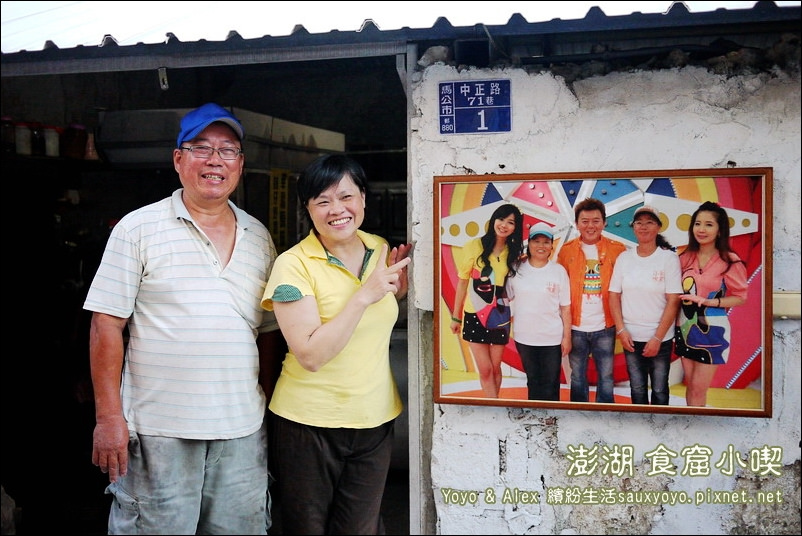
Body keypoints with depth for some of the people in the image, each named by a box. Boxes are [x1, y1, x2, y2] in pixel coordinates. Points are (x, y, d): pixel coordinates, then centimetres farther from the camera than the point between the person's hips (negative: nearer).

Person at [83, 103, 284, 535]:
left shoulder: (259, 237, 11)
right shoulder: (138, 229, -2)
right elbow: (106, 325, -4)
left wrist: (270, 410, 11)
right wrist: (108, 417, -9)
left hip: (243, 433, 4)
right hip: (158, 433, -3)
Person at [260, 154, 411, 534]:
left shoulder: (381, 251, 2)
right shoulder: (294, 264, -15)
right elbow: (311, 356, -24)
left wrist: (400, 292, -1)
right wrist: (364, 295, -26)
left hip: (376, 419, 5)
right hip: (309, 422, -4)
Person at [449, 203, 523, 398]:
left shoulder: (513, 252, 1)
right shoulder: (475, 246, -9)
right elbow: (462, 283, -2)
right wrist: (456, 316, 1)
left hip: (500, 316, 3)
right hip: (475, 315, -3)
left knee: (495, 368, 9)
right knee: (485, 370, -3)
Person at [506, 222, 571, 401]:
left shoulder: (559, 271, -4)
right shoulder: (517, 269, -2)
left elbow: (565, 308, -2)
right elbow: (508, 300, 5)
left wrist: (567, 337, -3)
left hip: (552, 339, -1)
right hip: (524, 337, 1)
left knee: (550, 385, 5)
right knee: (533, 382, 14)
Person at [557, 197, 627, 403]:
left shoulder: (617, 249, -1)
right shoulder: (566, 250, 2)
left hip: (604, 327, -1)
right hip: (576, 327, 1)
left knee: (606, 378, 7)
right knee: (577, 378, 12)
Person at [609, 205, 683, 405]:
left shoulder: (669, 258, -6)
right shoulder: (624, 258, 3)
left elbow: (673, 301, -9)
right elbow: (614, 296, 4)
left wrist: (658, 338, -13)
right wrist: (621, 330, -5)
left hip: (660, 338, -2)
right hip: (631, 337, 3)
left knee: (659, 390, 6)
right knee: (637, 389, 12)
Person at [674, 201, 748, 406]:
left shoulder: (730, 261, -10)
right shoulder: (685, 258, 3)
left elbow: (740, 297, -8)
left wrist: (709, 302, -21)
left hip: (711, 330, -4)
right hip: (685, 327, 4)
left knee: (698, 389, 0)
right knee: (690, 385, 13)